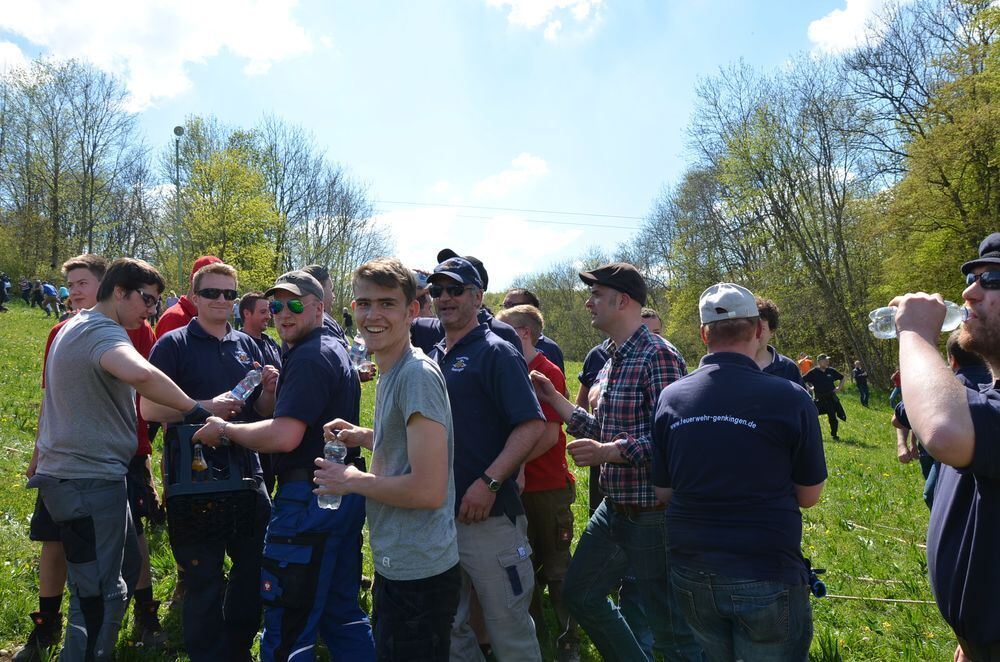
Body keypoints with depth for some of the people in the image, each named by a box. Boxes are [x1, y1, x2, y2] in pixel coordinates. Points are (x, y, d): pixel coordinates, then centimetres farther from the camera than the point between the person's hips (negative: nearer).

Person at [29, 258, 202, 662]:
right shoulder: (102, 331, -20)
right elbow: (139, 374, -41)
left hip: (66, 473, 11)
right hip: (89, 481, -11)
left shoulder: (77, 326, 14)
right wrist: (194, 409, -33)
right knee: (100, 594, -2)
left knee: (125, 567, 20)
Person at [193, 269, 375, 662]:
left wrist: (225, 430, -10)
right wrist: (275, 390, 11)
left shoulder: (308, 356, -15)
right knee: (342, 613, 20)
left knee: (286, 629, 2)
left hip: (310, 498, -10)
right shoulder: (336, 350, 17)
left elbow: (285, 436, -23)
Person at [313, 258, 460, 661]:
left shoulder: (417, 375, -22)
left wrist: (353, 481, -15)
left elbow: (429, 489, -27)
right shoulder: (391, 373, 8)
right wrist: (365, 437, 4)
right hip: (395, 565, 9)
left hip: (418, 574, -9)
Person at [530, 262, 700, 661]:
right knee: (579, 593, 21)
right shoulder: (613, 360, 11)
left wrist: (609, 452, -32)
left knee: (670, 628, 3)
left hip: (650, 513, -9)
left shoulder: (657, 356, -17)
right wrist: (554, 399, 11)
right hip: (613, 507, 10)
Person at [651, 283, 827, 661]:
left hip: (691, 575, 3)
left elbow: (663, 492, 4)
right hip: (766, 580, -3)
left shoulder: (670, 398, -5)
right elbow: (809, 497, -2)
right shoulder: (790, 398, -15)